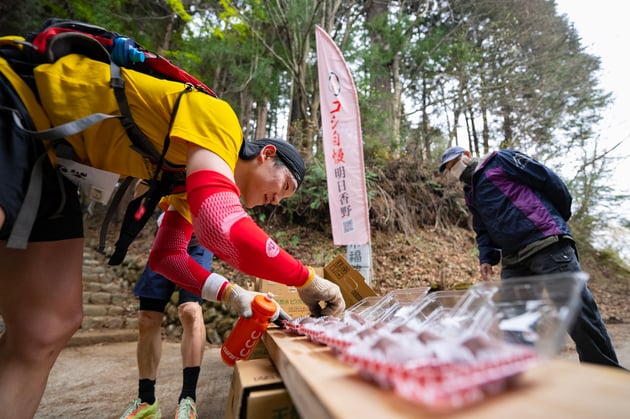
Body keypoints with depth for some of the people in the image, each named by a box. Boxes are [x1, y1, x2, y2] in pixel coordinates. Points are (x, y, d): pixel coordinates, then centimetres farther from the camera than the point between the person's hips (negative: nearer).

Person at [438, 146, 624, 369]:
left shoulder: (500, 160, 2)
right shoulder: (471, 195, 21)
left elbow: (548, 179, 0)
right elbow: (483, 231, 21)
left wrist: (561, 217, 7)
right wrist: (486, 258, 6)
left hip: (547, 245, -6)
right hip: (513, 261, 7)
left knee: (578, 312, -4)